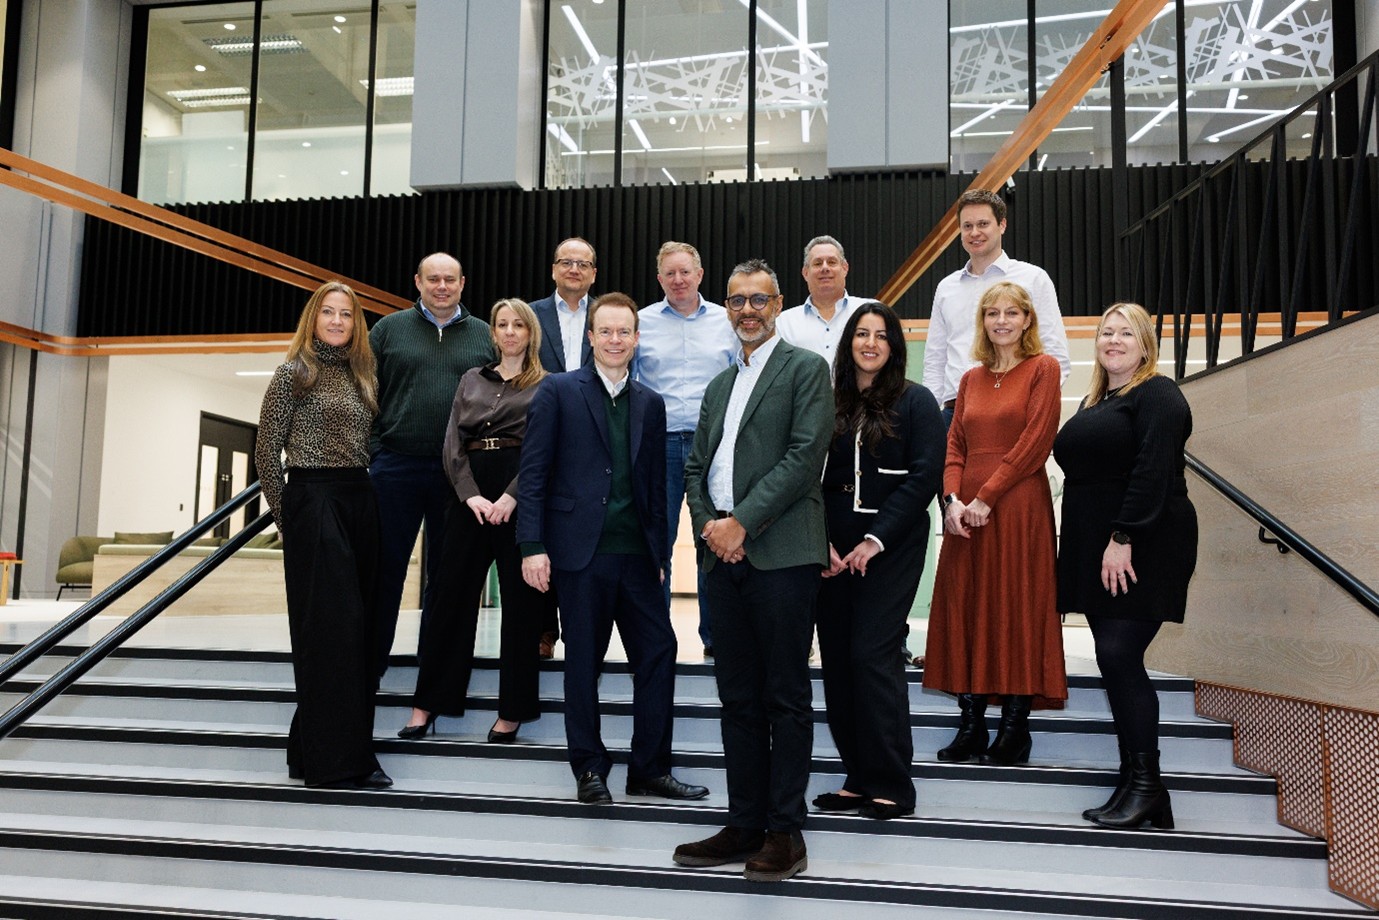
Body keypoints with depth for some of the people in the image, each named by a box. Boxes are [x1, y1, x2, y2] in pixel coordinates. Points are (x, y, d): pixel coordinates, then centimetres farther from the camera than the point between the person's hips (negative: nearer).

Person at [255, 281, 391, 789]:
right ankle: (335, 758, 0)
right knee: (331, 624, -7)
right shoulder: (294, 372, -1)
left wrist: (365, 494, 5)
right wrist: (285, 514, -4)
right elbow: (267, 449, -3)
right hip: (314, 500, -6)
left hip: (360, 501, 7)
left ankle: (313, 747, 18)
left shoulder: (361, 376, 15)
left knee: (357, 626, 7)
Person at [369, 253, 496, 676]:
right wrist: (374, 452, -3)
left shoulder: (483, 336, 9)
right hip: (396, 467, -1)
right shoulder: (389, 329, 8)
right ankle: (370, 664, 15)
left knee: (446, 576, 10)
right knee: (385, 569, 4)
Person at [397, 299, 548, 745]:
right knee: (454, 594, 4)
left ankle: (512, 711, 10)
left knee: (519, 599, 1)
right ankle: (427, 704, 11)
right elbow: (453, 441, 8)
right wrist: (471, 494, -7)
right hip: (471, 493, 3)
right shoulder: (472, 380, 15)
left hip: (520, 495, -3)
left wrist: (510, 498, -16)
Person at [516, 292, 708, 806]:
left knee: (658, 652, 2)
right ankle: (590, 771, 20)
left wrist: (659, 552, 10)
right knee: (584, 662, 5)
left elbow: (655, 484, 14)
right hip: (581, 551, -4)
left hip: (636, 553, 4)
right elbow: (533, 473, -3)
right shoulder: (558, 391, 1)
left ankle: (650, 769, 15)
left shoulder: (650, 404, 14)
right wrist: (532, 546, -10)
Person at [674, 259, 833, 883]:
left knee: (785, 697, 0)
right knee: (738, 697, 10)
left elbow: (805, 454, -11)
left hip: (781, 551, -6)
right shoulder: (720, 385, 22)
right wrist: (708, 525, -1)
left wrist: (742, 521, -14)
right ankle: (744, 825, 18)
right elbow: (696, 467, 18)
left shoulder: (806, 368, 1)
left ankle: (785, 831, 8)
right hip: (723, 554, 6)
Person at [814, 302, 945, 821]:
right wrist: (822, 541, -5)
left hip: (890, 547, -4)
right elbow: (813, 477, 8)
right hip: (834, 550, 4)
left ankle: (890, 784, 2)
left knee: (871, 652, -9)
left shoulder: (915, 402, 1)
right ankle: (858, 777, 16)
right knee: (837, 656, 4)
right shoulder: (829, 403, 10)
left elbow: (925, 476, -7)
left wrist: (877, 539, -12)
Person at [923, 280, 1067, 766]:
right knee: (964, 608, 4)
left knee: (1016, 608, -3)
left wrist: (985, 498, -13)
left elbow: (1035, 441, -9)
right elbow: (955, 445, 11)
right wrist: (952, 499, -6)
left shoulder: (1042, 368, 0)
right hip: (966, 512, 5)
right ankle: (970, 726, 13)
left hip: (1018, 507, -5)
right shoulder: (972, 379, 17)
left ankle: (1014, 729, 7)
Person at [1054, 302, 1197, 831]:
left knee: (1119, 657, -13)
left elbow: (1152, 472, -17)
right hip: (1094, 550, 8)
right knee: (1116, 663, 7)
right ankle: (1133, 786, 12)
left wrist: (1123, 538, -23)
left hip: (1139, 549, -8)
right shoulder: (1094, 403, 21)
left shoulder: (1157, 395, -5)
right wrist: (1089, 549, 14)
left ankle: (1146, 784, -3)